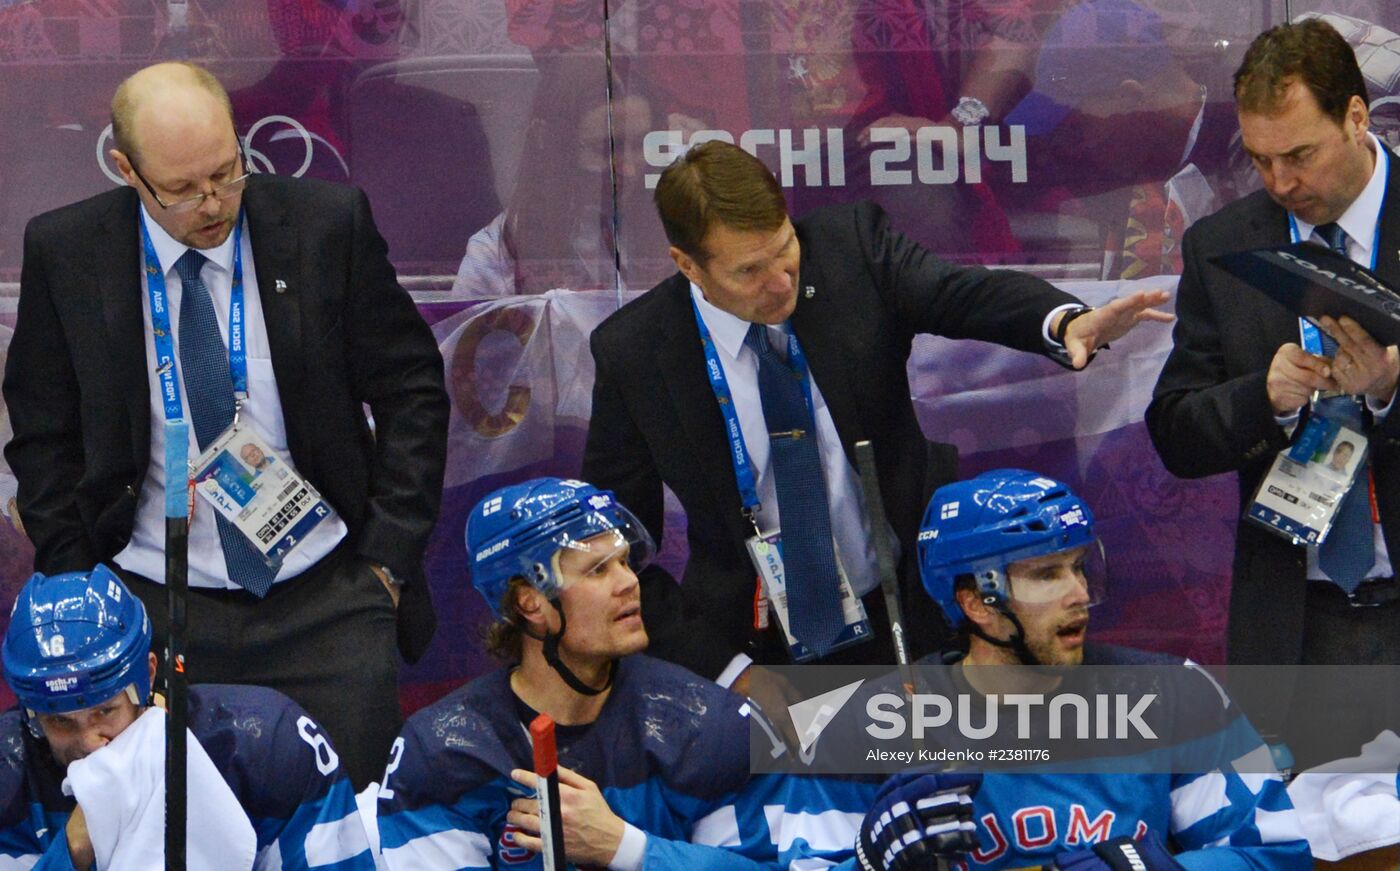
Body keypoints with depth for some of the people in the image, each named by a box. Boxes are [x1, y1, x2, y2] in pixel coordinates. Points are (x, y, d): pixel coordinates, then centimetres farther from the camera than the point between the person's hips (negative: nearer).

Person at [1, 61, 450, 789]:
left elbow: (411, 390, 5)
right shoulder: (67, 253, -1)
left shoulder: (327, 225, -3)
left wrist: (390, 556, 0)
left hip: (325, 600, 0)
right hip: (153, 612, 0)